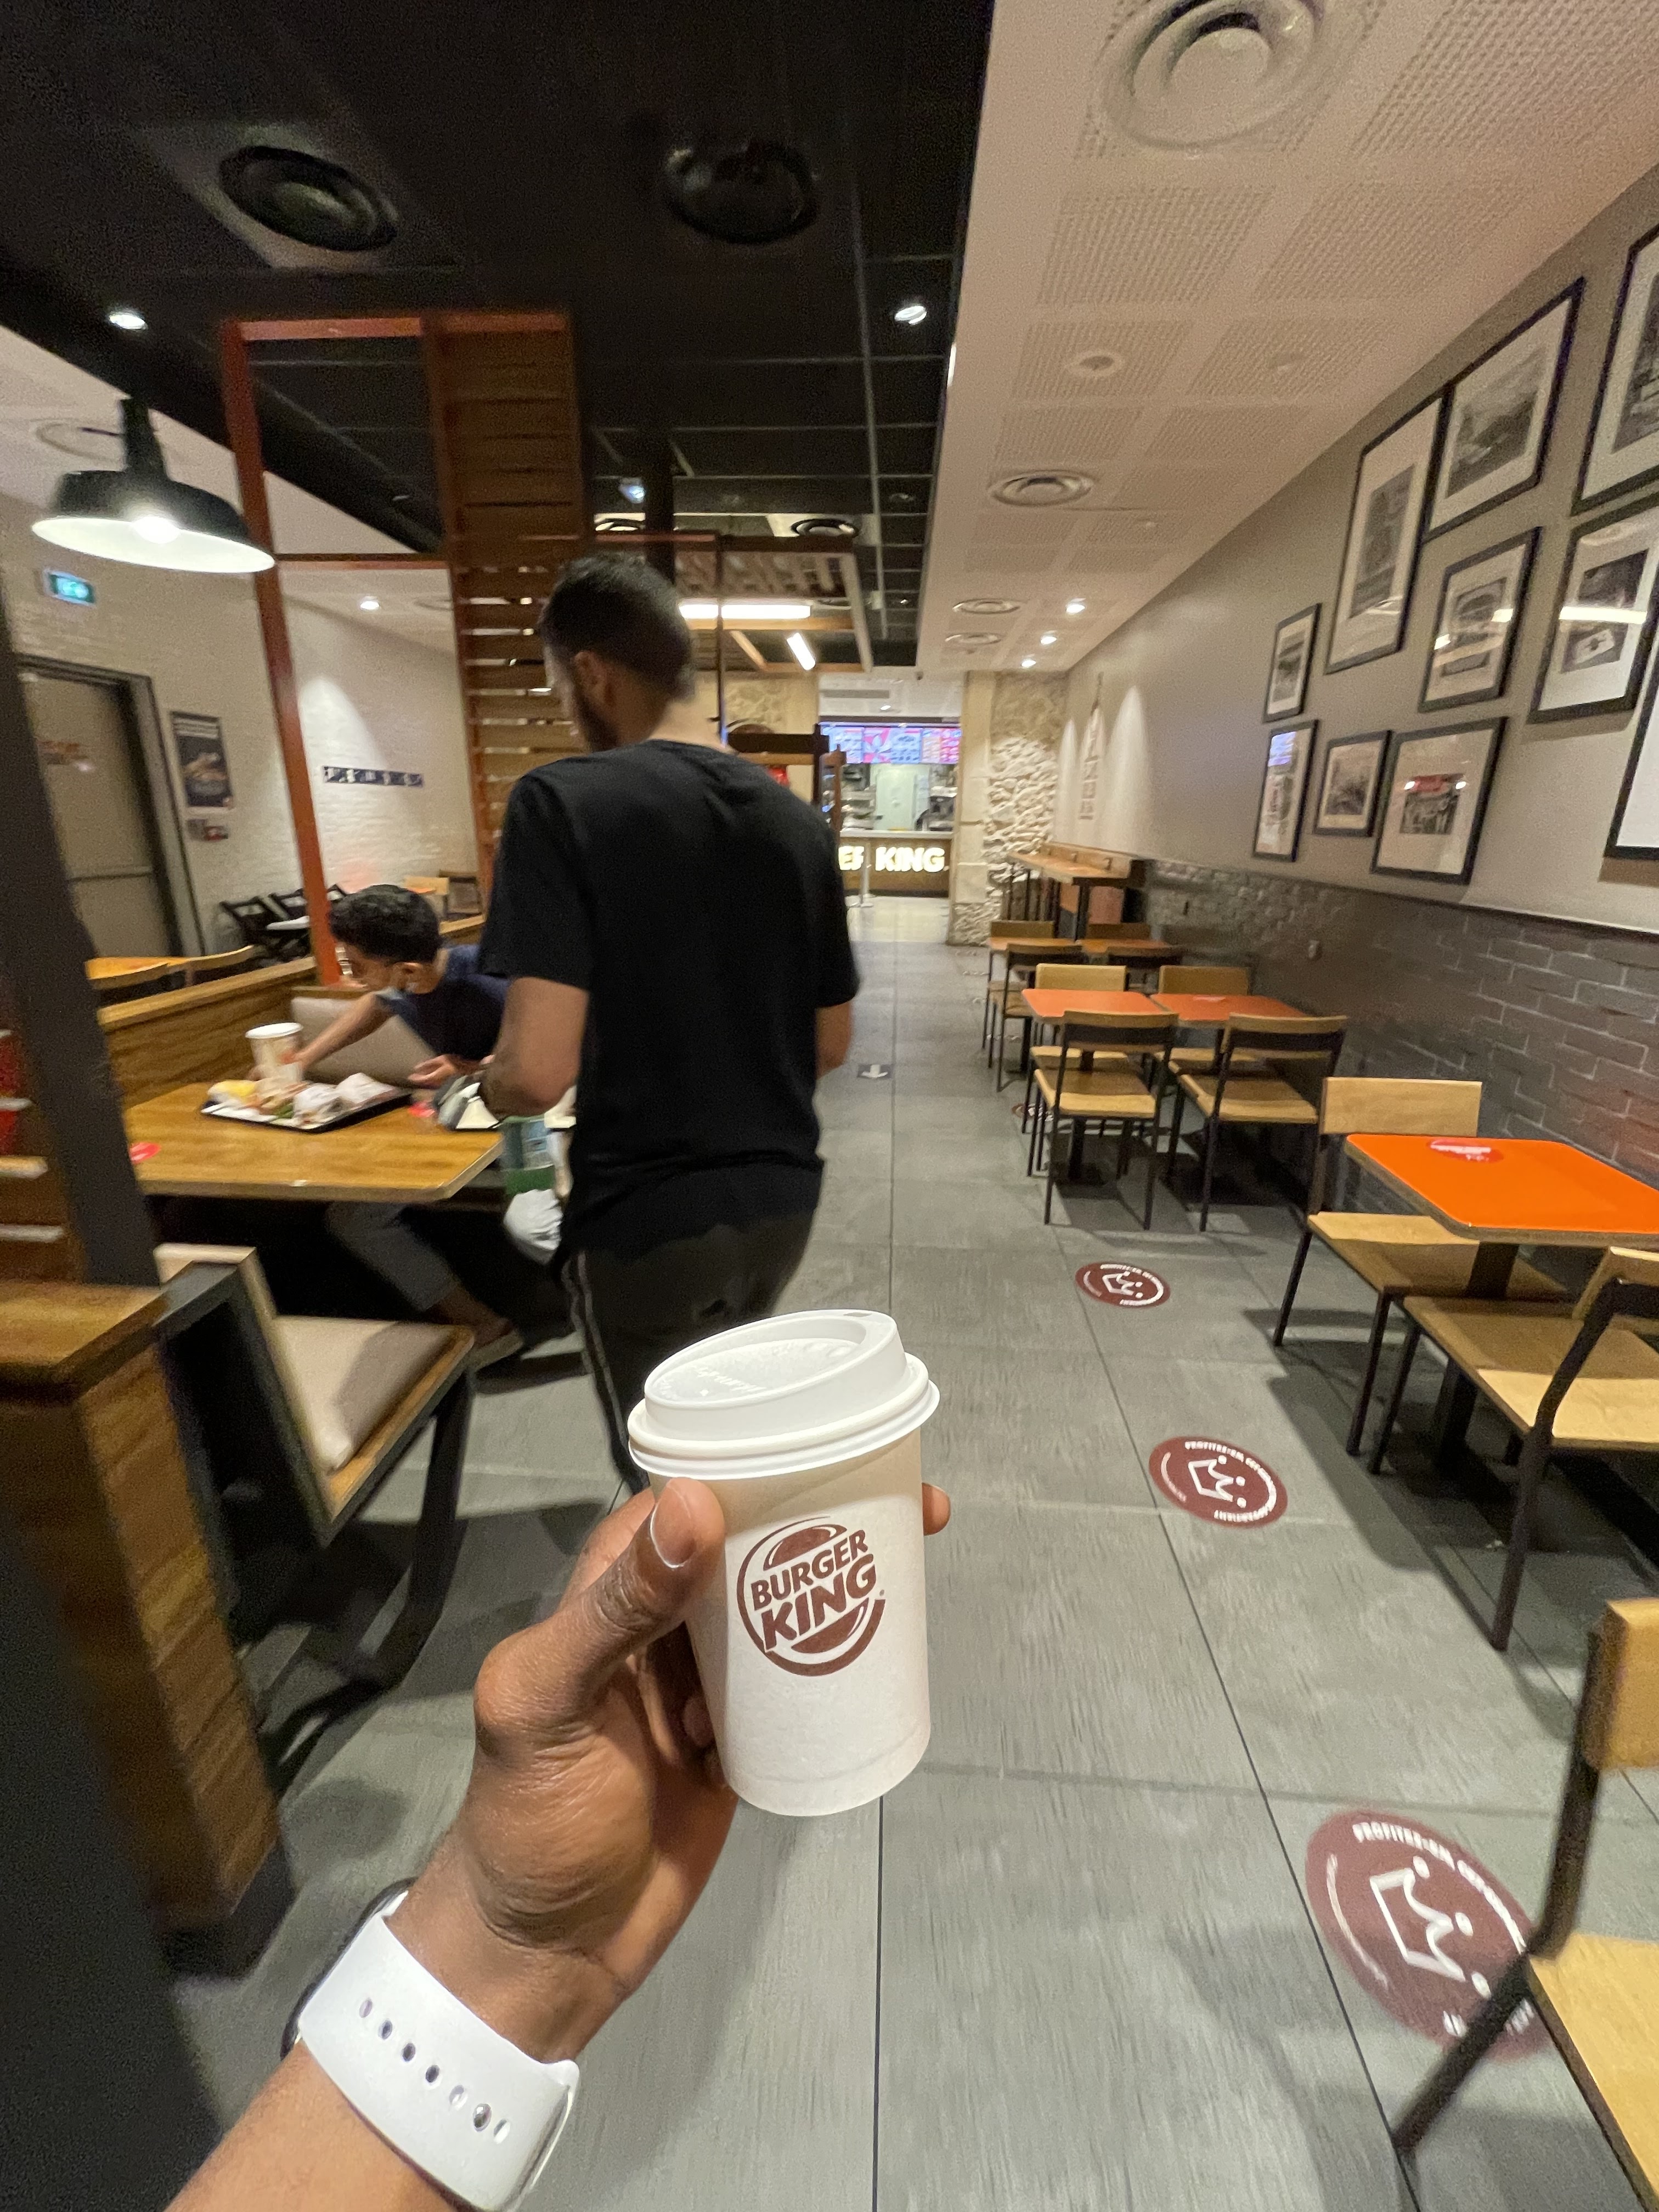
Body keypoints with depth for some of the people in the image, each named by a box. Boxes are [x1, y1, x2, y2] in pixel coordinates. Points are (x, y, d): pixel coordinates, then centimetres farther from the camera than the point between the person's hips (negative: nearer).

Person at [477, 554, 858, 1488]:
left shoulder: (565, 801, -16)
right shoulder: (798, 820, 1)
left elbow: (538, 1071, -23)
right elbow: (831, 1043, 6)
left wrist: (484, 1085, 0)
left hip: (646, 1220, -6)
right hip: (783, 1199, 6)